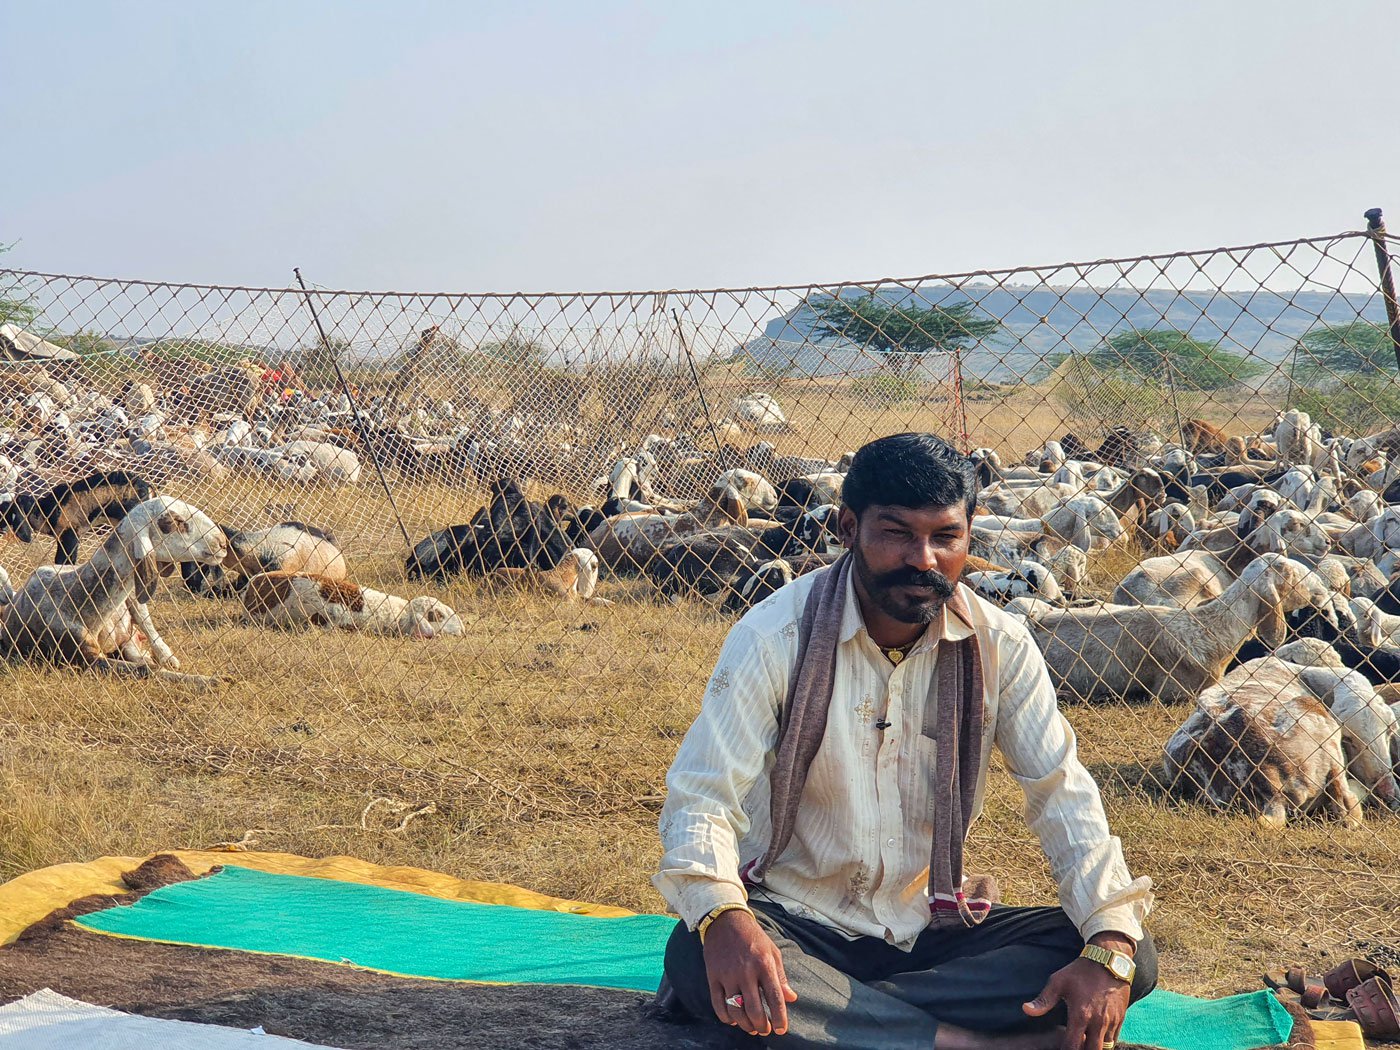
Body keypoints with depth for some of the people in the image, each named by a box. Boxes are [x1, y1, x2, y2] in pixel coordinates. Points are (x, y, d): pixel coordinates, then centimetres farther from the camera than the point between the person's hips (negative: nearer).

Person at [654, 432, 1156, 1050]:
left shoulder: (997, 646, -4)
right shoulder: (776, 636, -13)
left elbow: (1061, 793, -5)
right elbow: (702, 795, -19)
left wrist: (1111, 944, -24)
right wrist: (722, 918, -42)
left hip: (934, 929, 3)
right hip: (796, 922, -3)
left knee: (1135, 958, -19)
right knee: (696, 957, -37)